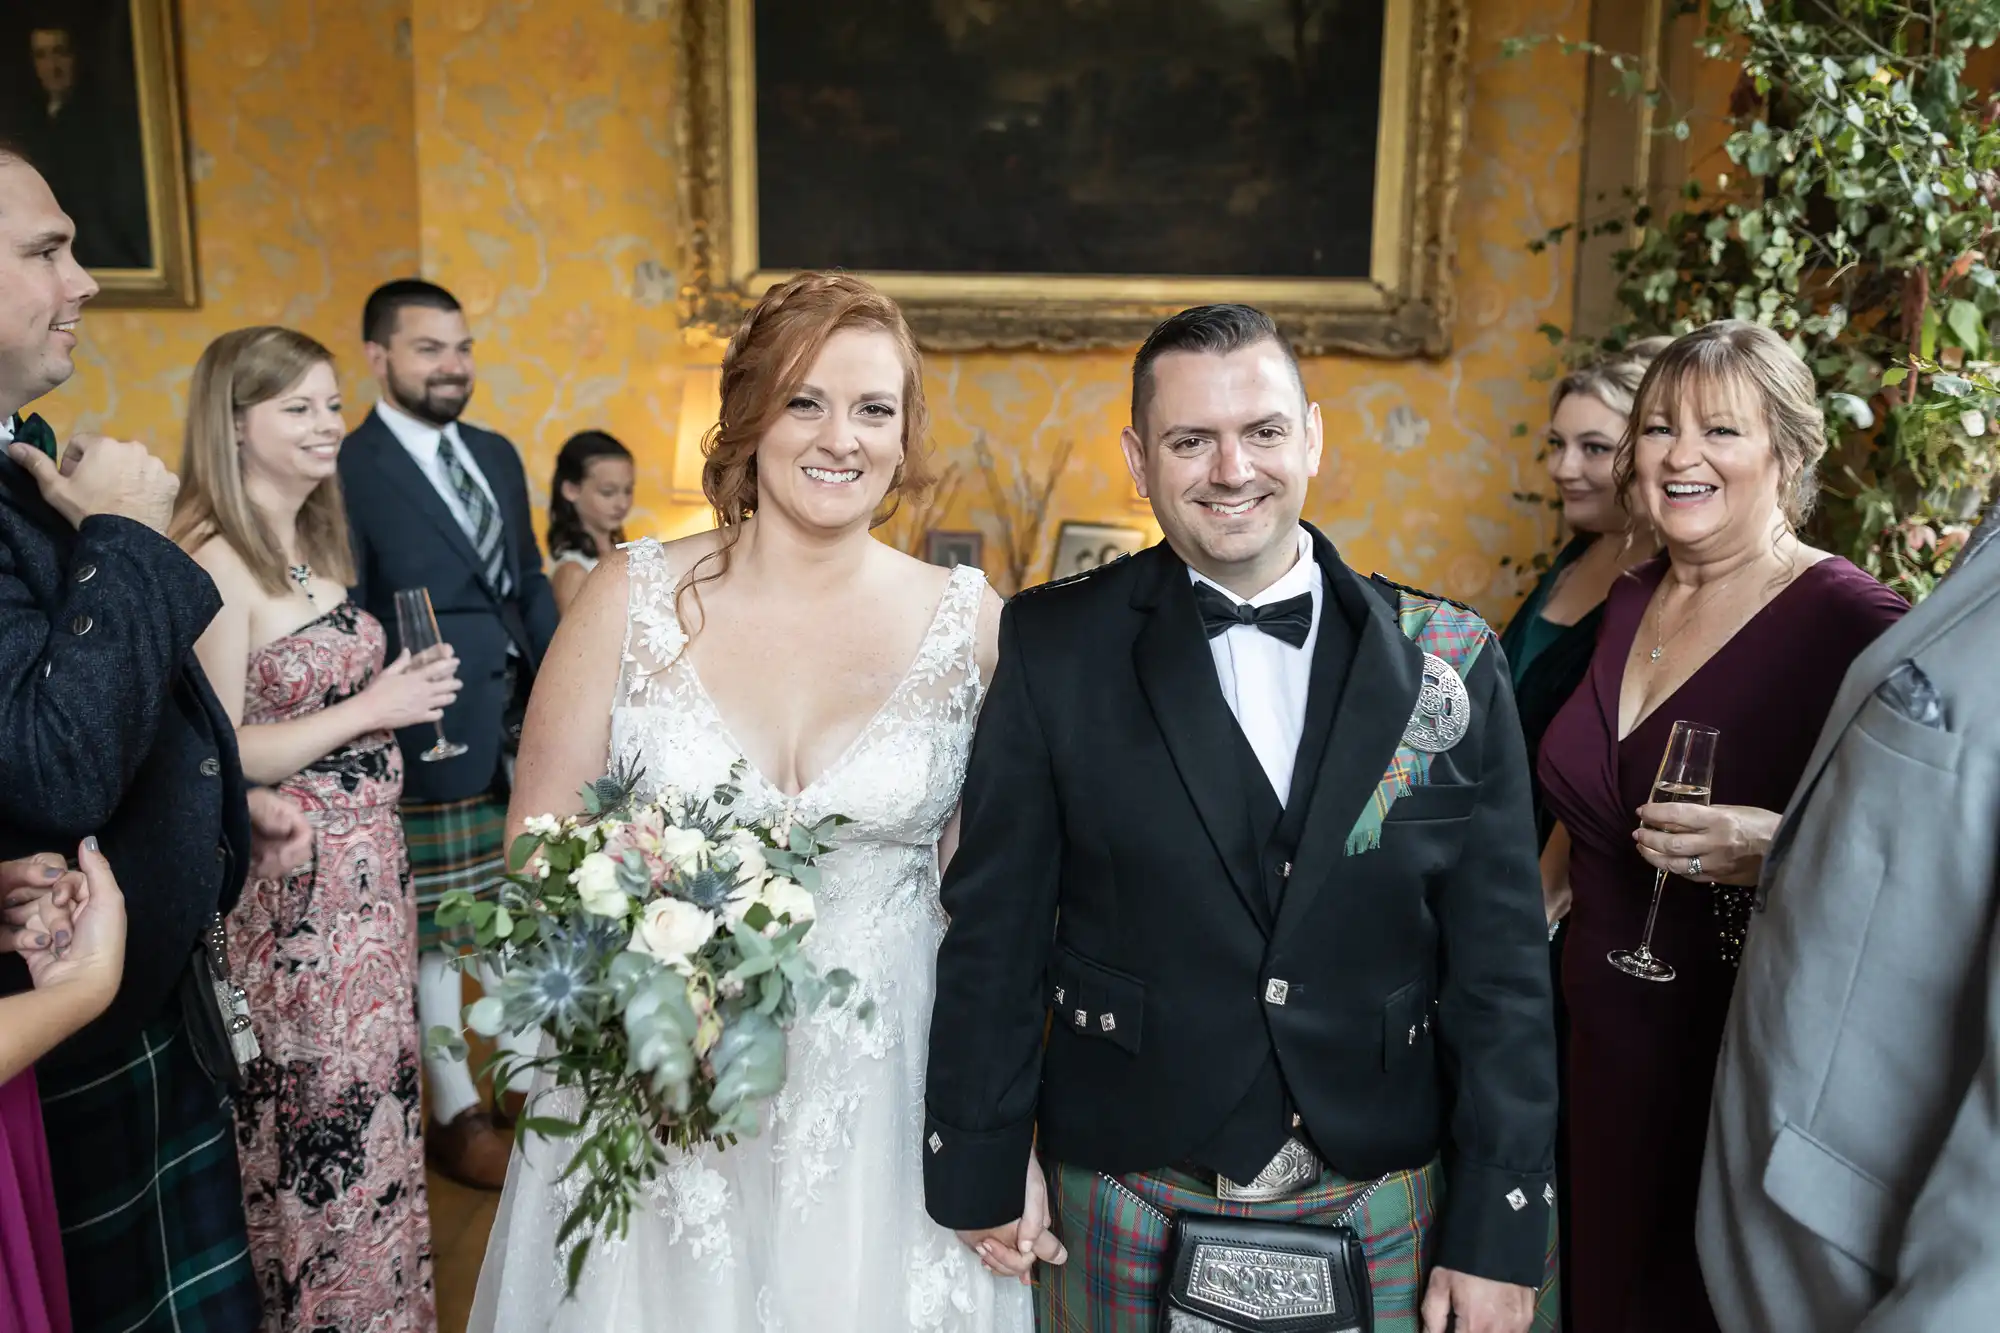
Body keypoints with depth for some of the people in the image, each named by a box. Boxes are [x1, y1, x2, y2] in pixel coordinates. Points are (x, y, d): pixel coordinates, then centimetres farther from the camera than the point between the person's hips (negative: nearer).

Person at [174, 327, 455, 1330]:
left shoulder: (314, 543, 10)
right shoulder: (216, 563, -17)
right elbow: (215, 756, -20)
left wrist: (404, 696, 6)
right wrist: (371, 710, -19)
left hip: (366, 864, 8)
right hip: (291, 890, -8)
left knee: (373, 1099, 19)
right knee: (322, 1112, 6)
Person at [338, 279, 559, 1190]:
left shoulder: (497, 455, 12)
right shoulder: (346, 471, -10)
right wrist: (383, 736, -14)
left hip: (523, 730, 7)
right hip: (431, 741, -6)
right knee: (434, 935, 7)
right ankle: (455, 1113, 23)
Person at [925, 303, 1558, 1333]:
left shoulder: (1447, 661, -4)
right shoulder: (1054, 648, -8)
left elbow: (1499, 965, -2)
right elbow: (995, 928, -4)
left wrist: (1499, 1231, -2)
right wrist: (983, 1162, 0)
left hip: (1381, 1203, 1)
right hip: (1125, 1200, -1)